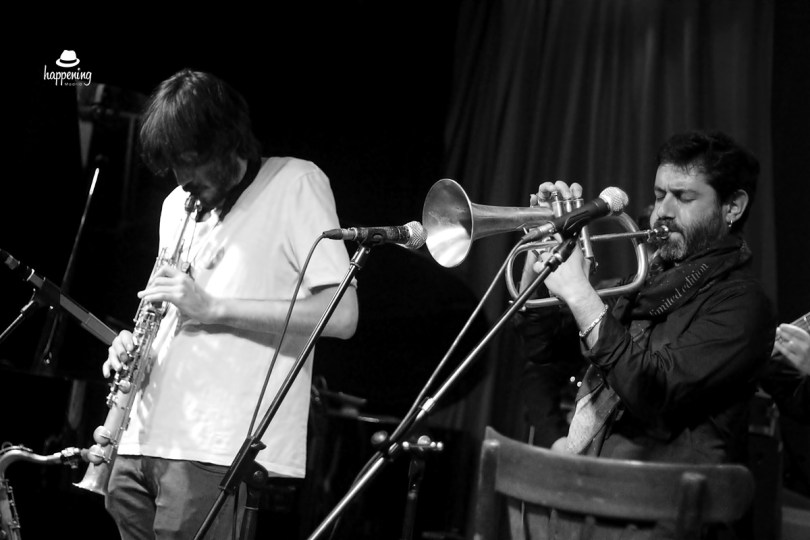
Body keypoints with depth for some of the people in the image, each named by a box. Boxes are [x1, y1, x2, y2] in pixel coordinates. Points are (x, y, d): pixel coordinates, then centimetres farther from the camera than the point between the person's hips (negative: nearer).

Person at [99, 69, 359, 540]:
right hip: (145, 440, 7)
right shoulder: (178, 205, 20)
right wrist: (134, 347, 6)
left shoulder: (296, 184, -2)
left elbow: (341, 316, -11)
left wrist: (212, 307, -14)